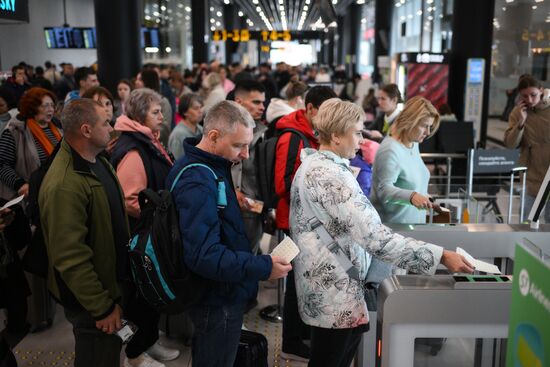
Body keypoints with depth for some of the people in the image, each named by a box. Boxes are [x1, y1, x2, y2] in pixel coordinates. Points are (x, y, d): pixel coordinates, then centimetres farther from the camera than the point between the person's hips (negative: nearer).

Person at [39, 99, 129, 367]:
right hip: (91, 297, -9)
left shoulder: (96, 160, 2)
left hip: (112, 282, 9)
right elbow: (70, 258, -29)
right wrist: (103, 308, -21)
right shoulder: (64, 186, -30)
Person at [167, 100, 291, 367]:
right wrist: (263, 267, -30)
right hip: (218, 301, -10)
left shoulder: (210, 166, 4)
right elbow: (204, 255, -33)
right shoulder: (198, 183, -28)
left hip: (220, 294, 10)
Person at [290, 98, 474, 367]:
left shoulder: (313, 163, 9)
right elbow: (375, 236, -30)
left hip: (325, 286, 10)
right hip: (334, 294, -10)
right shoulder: (331, 175, -24)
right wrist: (440, 256, -29)